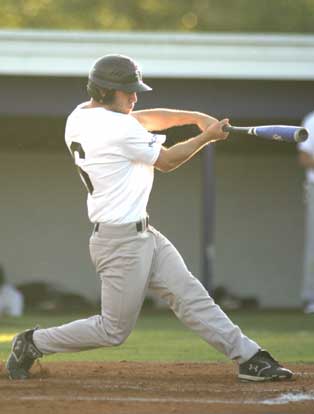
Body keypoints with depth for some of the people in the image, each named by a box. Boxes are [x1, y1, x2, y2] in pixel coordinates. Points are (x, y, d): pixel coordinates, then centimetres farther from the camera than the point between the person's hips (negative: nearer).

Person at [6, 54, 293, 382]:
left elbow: (144, 119, 18)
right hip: (121, 241, -10)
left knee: (189, 295, 6)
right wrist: (207, 137, 3)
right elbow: (167, 161, -8)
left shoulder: (80, 116, 7)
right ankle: (32, 344, 14)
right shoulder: (119, 128, -20)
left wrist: (195, 117, 9)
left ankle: (249, 358, 5)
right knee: (114, 330, 1)